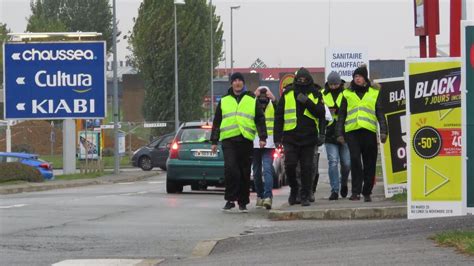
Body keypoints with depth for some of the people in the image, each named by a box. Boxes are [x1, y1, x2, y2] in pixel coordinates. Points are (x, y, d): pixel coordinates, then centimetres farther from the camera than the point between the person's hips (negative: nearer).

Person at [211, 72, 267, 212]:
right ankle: (230, 200, -9)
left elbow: (260, 120, 10)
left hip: (246, 141, 0)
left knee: (245, 173, 4)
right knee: (230, 169, -16)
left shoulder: (252, 100, 11)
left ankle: (243, 202, 13)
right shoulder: (224, 100, 14)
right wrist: (214, 141, 11)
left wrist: (262, 137, -1)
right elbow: (217, 122, 16)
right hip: (229, 140, 0)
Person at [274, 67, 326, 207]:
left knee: (307, 168, 0)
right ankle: (293, 188, 17)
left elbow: (321, 113, -3)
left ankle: (305, 196, 8)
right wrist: (277, 136, 3)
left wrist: (307, 102, -16)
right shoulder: (288, 94, 7)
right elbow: (279, 115, 8)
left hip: (308, 138, 0)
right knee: (290, 165, -8)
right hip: (290, 137, 0)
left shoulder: (315, 95, 7)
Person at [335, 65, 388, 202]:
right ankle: (356, 191, -15)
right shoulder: (347, 94, 16)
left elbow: (380, 114, 11)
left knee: (369, 164, 3)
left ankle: (367, 192, 12)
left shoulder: (374, 93, 14)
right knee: (355, 159, -16)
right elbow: (341, 115, 16)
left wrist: (383, 131, 1)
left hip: (369, 131, 1)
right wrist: (339, 133, 8)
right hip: (352, 131, -1)